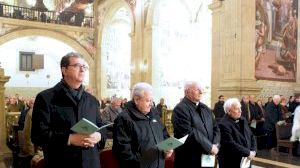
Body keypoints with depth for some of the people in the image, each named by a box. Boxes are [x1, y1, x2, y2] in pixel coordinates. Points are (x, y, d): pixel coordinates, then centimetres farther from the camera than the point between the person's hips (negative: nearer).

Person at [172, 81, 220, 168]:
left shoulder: (205, 108, 13)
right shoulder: (180, 109, -14)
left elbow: (215, 128, 10)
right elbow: (189, 134, -23)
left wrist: (215, 145, -8)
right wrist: (210, 147, -17)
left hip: (207, 158, 7)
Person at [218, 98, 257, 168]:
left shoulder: (243, 120, 8)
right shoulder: (224, 124, -18)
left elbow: (251, 136, 12)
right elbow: (231, 144, -24)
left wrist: (253, 151, -3)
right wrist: (248, 153, -17)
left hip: (246, 160, 7)